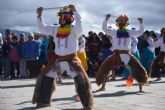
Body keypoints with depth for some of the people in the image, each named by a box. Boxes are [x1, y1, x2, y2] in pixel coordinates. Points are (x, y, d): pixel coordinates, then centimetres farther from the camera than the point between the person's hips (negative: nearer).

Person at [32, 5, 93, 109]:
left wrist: (75, 11, -37)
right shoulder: (56, 29, 9)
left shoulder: (74, 29, -7)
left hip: (71, 60, -5)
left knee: (81, 80, -17)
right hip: (57, 60, 5)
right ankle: (44, 101, 29)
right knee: (46, 78, 11)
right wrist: (39, 15, 0)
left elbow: (79, 24, -28)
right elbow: (43, 28, 11)